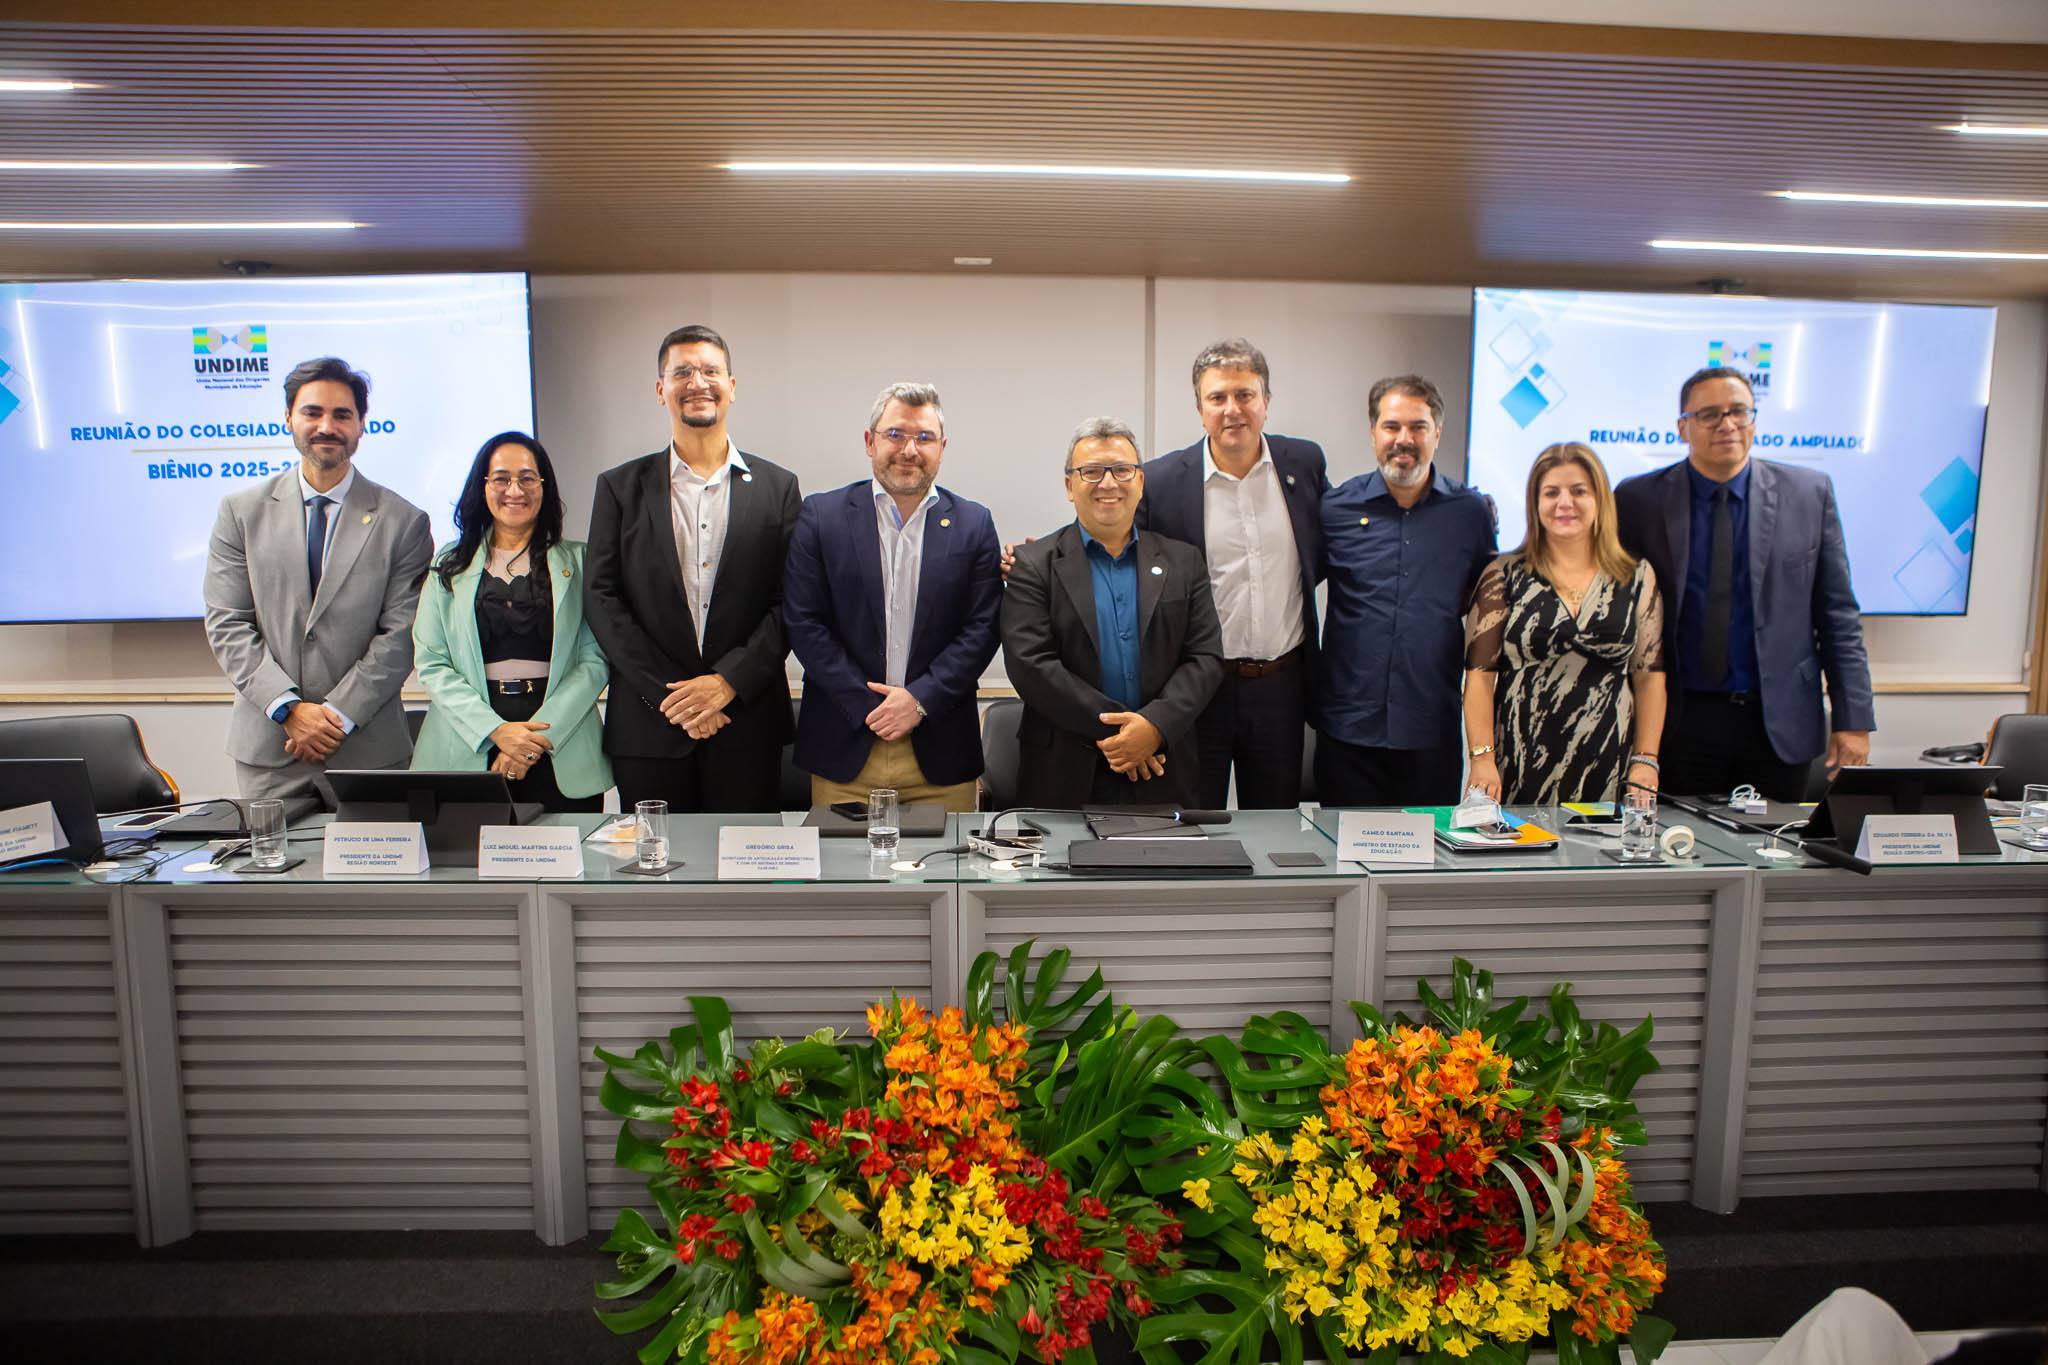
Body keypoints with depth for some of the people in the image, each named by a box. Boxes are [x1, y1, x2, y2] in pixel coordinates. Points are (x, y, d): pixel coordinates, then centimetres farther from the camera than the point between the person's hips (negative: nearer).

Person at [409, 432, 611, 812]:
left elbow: (594, 660, 0)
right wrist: (496, 730, -11)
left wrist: (540, 733, -12)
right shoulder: (450, 566, 11)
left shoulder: (577, 562, 7)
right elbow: (431, 664, 3)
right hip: (468, 751, 1)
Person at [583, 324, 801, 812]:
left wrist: (728, 682, -11)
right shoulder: (620, 487, 7)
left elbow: (791, 603, 1)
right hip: (649, 727, 0)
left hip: (748, 722, 0)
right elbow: (600, 598, 1)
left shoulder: (777, 487, 6)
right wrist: (668, 694, -9)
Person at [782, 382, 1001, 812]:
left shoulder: (974, 523, 6)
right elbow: (803, 623, -2)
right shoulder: (821, 515, 3)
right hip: (844, 747, 0)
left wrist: (921, 700, -11)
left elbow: (982, 628, 1)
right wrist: (867, 706, -10)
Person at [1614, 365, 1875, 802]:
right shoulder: (1639, 500, -2)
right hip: (1680, 722, -1)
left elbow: (1837, 615, 4)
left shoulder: (1809, 493, 3)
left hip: (1779, 723, 1)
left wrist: (1853, 718, 0)